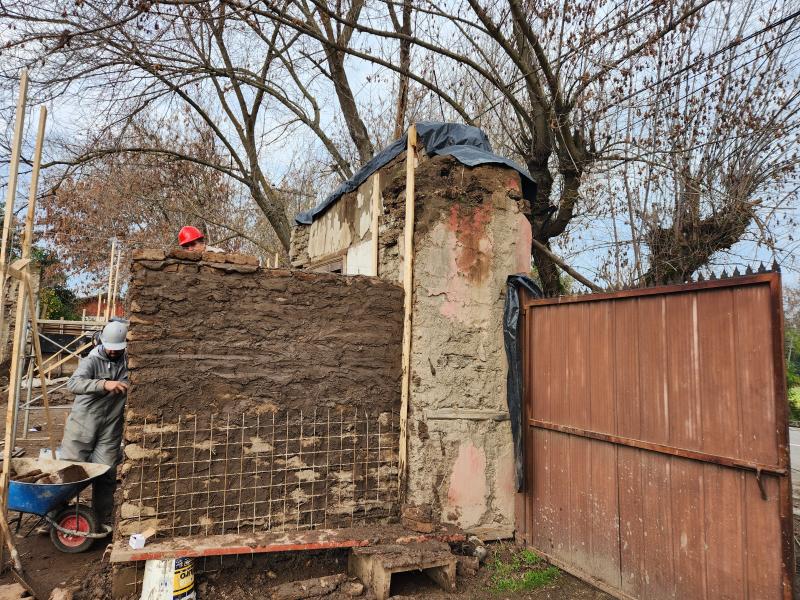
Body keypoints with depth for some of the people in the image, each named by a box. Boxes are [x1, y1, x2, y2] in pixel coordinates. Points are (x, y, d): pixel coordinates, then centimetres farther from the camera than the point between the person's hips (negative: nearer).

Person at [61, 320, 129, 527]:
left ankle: (103, 522, 20)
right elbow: (73, 383, -27)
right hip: (82, 426, -2)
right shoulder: (92, 360, -10)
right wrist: (104, 384, -41)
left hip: (111, 430, 2)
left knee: (106, 476, 5)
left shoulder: (129, 362, 1)